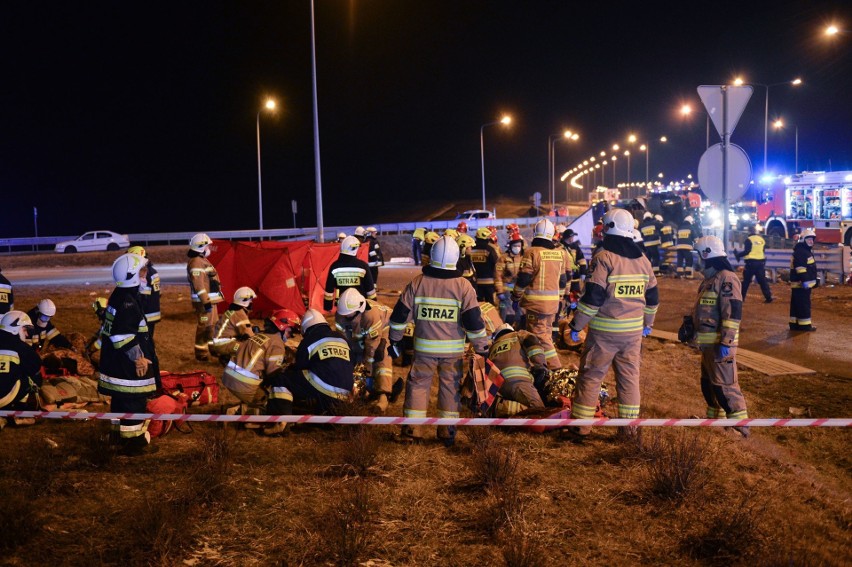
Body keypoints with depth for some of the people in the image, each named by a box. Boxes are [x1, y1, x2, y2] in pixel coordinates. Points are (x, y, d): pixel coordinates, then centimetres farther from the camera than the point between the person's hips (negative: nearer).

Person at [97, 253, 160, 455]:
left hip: (114, 362, 11)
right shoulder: (128, 302, -22)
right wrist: (138, 357, -20)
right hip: (128, 367, -11)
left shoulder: (117, 296, 11)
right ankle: (133, 442, 3)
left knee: (119, 399, 20)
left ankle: (118, 433, 32)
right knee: (134, 402, -3)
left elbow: (110, 329, 19)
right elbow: (123, 335, -26)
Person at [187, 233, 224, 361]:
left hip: (211, 299, 11)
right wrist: (206, 302, -26)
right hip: (204, 301, -11)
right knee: (204, 326, -5)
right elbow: (198, 285, -24)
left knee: (213, 324, 19)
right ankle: (201, 353, 1)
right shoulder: (196, 263, -18)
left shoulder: (202, 260, 16)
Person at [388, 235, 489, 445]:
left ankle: (412, 430, 8)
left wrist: (396, 340, 14)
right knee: (450, 387, 10)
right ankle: (447, 432, 15)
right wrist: (482, 347, 3)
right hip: (453, 349, -1)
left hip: (424, 347, 1)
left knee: (418, 384, 11)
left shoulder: (417, 283, -5)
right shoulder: (463, 286, -9)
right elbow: (474, 320, -8)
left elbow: (400, 314, 1)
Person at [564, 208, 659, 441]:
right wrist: (647, 323, 30)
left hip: (604, 330, -5)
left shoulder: (604, 258, -13)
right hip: (633, 330, 6)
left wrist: (576, 325, -9)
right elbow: (652, 297, 16)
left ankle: (581, 426, 6)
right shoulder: (642, 260, 8)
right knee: (629, 378, 12)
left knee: (590, 376, 3)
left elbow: (592, 297, -17)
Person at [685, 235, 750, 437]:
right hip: (708, 342, 10)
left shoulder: (727, 279, -16)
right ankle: (716, 418, 31)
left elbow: (733, 313, -23)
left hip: (720, 343, -10)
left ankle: (739, 422, -7)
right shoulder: (710, 279, 16)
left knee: (724, 384, -11)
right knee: (708, 382, 19)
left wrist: (726, 342, -26)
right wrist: (690, 326, 25)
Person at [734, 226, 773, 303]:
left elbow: (747, 251, -14)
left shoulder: (749, 240, -9)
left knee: (746, 280, 4)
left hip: (751, 262, -5)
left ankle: (741, 297, 5)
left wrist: (738, 255, -2)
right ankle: (768, 297, 0)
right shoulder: (762, 239, 10)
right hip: (761, 262, 5)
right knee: (762, 280, 6)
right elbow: (763, 251, 17)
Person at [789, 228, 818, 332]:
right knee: (803, 305, -8)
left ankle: (794, 323, 17)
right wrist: (804, 281, -28)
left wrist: (815, 280, 29)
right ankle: (804, 325, -5)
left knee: (796, 304, 13)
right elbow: (800, 268, -24)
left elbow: (810, 268, 28)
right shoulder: (800, 252, -16)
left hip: (802, 283, 11)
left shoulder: (807, 251, 20)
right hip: (801, 283, -11)